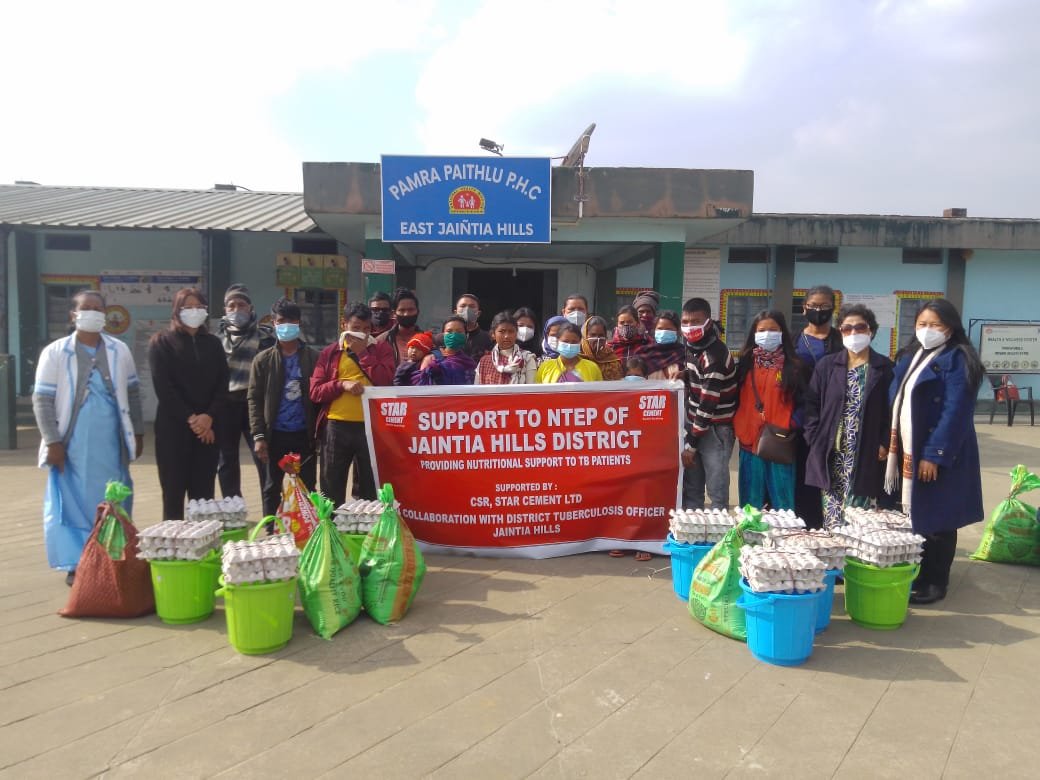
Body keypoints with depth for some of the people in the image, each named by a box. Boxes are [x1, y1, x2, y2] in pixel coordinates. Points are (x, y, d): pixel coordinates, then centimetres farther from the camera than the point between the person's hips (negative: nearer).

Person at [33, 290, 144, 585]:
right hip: (72, 446, -2)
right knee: (74, 503, 4)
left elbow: (132, 394, 12)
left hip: (111, 444, 2)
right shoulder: (55, 352, -2)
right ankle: (76, 565, 14)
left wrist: (137, 432, 8)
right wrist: (52, 441, -10)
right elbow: (42, 400, -4)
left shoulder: (119, 351, 7)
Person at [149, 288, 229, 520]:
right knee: (173, 495, 0)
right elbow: (163, 387, -6)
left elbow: (222, 385, 6)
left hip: (208, 430, 3)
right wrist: (190, 419, -14)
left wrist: (209, 417, -11)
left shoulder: (214, 343, 14)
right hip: (173, 428, -3)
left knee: (203, 496, 3)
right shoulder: (162, 342, 4)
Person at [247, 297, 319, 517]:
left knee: (307, 490, 7)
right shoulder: (263, 360, 4)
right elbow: (255, 399, 1)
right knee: (272, 489, 8)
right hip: (275, 435, 0)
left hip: (305, 435, 0)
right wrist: (258, 436, -7)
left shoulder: (313, 357, 4)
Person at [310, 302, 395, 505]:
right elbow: (315, 392, 3)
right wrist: (342, 384, -13)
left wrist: (362, 352, -6)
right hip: (336, 426, 1)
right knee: (332, 489, 9)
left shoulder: (382, 349, 7)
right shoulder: (330, 352, 9)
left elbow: (384, 380, -10)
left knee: (371, 490, 9)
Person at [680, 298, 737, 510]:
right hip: (696, 423, 8)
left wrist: (691, 444, -19)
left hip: (715, 428, -8)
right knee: (691, 488, 10)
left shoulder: (715, 355, -21)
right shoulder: (692, 344, 6)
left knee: (717, 493, -5)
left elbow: (708, 405, -22)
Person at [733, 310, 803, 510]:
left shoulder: (792, 366, 2)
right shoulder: (746, 364, 8)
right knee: (751, 503, 9)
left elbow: (800, 403, 1)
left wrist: (790, 430, -9)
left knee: (782, 501, 2)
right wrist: (738, 429, 1)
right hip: (750, 440, 2)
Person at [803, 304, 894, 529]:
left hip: (866, 456, -1)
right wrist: (815, 439, -2)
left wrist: (885, 444, -8)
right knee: (831, 519, 3)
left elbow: (891, 410, 2)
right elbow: (811, 405, 7)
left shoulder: (884, 367, 4)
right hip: (831, 454, 2)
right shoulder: (826, 365, 8)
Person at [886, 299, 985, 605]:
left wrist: (935, 454, -22)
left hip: (938, 454, -7)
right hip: (906, 451, 7)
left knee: (935, 520, 2)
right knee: (910, 516, 13)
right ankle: (913, 575, 25)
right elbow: (894, 401, 13)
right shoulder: (909, 355, 13)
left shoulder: (957, 360, -10)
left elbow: (956, 412, -17)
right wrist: (889, 444, 7)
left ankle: (934, 583, 15)